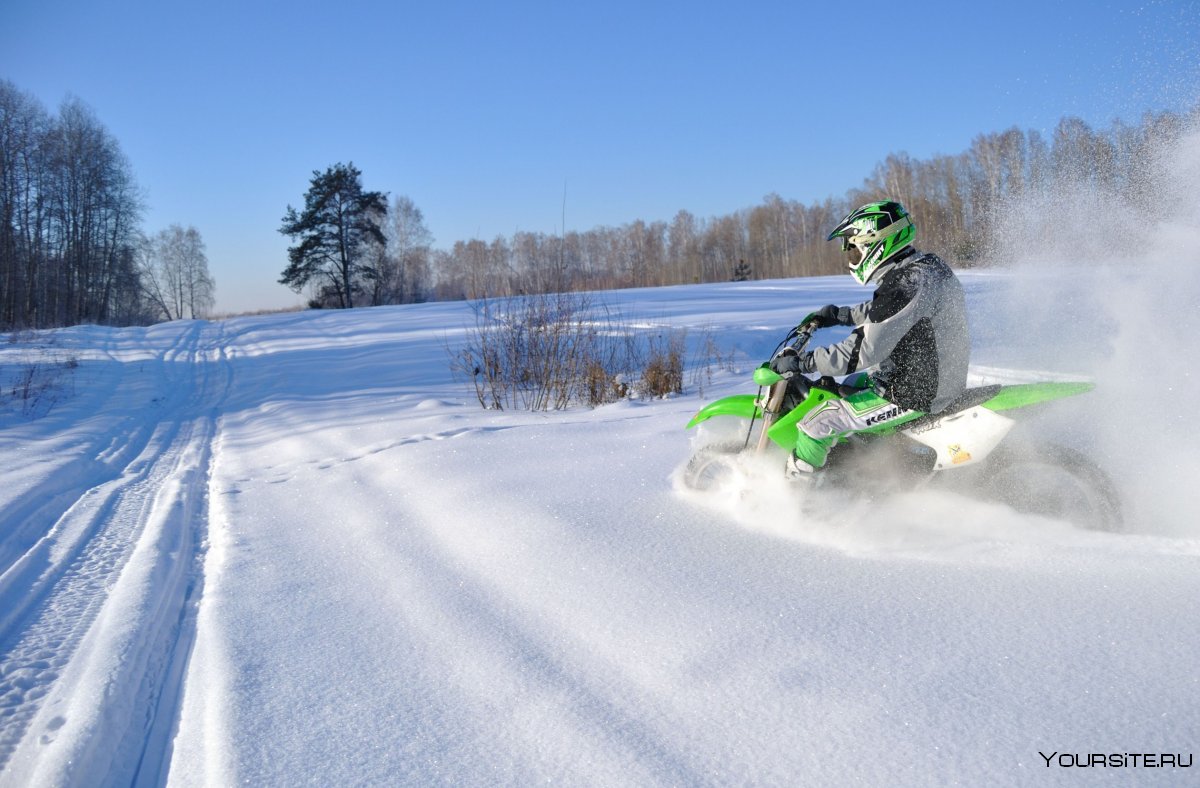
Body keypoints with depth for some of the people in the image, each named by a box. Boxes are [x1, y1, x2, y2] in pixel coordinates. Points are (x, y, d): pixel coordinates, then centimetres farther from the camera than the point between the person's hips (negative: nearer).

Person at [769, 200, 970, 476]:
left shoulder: (905, 284, -27)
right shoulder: (926, 265, 6)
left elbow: (863, 350, -28)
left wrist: (801, 362, -22)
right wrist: (839, 314, 23)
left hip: (913, 395, -11)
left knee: (816, 424, -12)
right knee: (852, 383, 32)